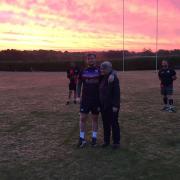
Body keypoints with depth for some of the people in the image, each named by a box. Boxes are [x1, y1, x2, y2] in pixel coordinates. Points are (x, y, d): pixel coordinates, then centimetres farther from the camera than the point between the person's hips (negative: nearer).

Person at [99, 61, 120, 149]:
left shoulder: (113, 78, -13)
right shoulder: (102, 78, 9)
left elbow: (117, 92, -17)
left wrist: (115, 105, -20)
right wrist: (99, 104, 12)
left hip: (111, 106, -7)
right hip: (103, 105, 7)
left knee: (114, 123, 3)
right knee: (105, 124, 13)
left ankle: (116, 141, 13)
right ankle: (106, 140, 23)